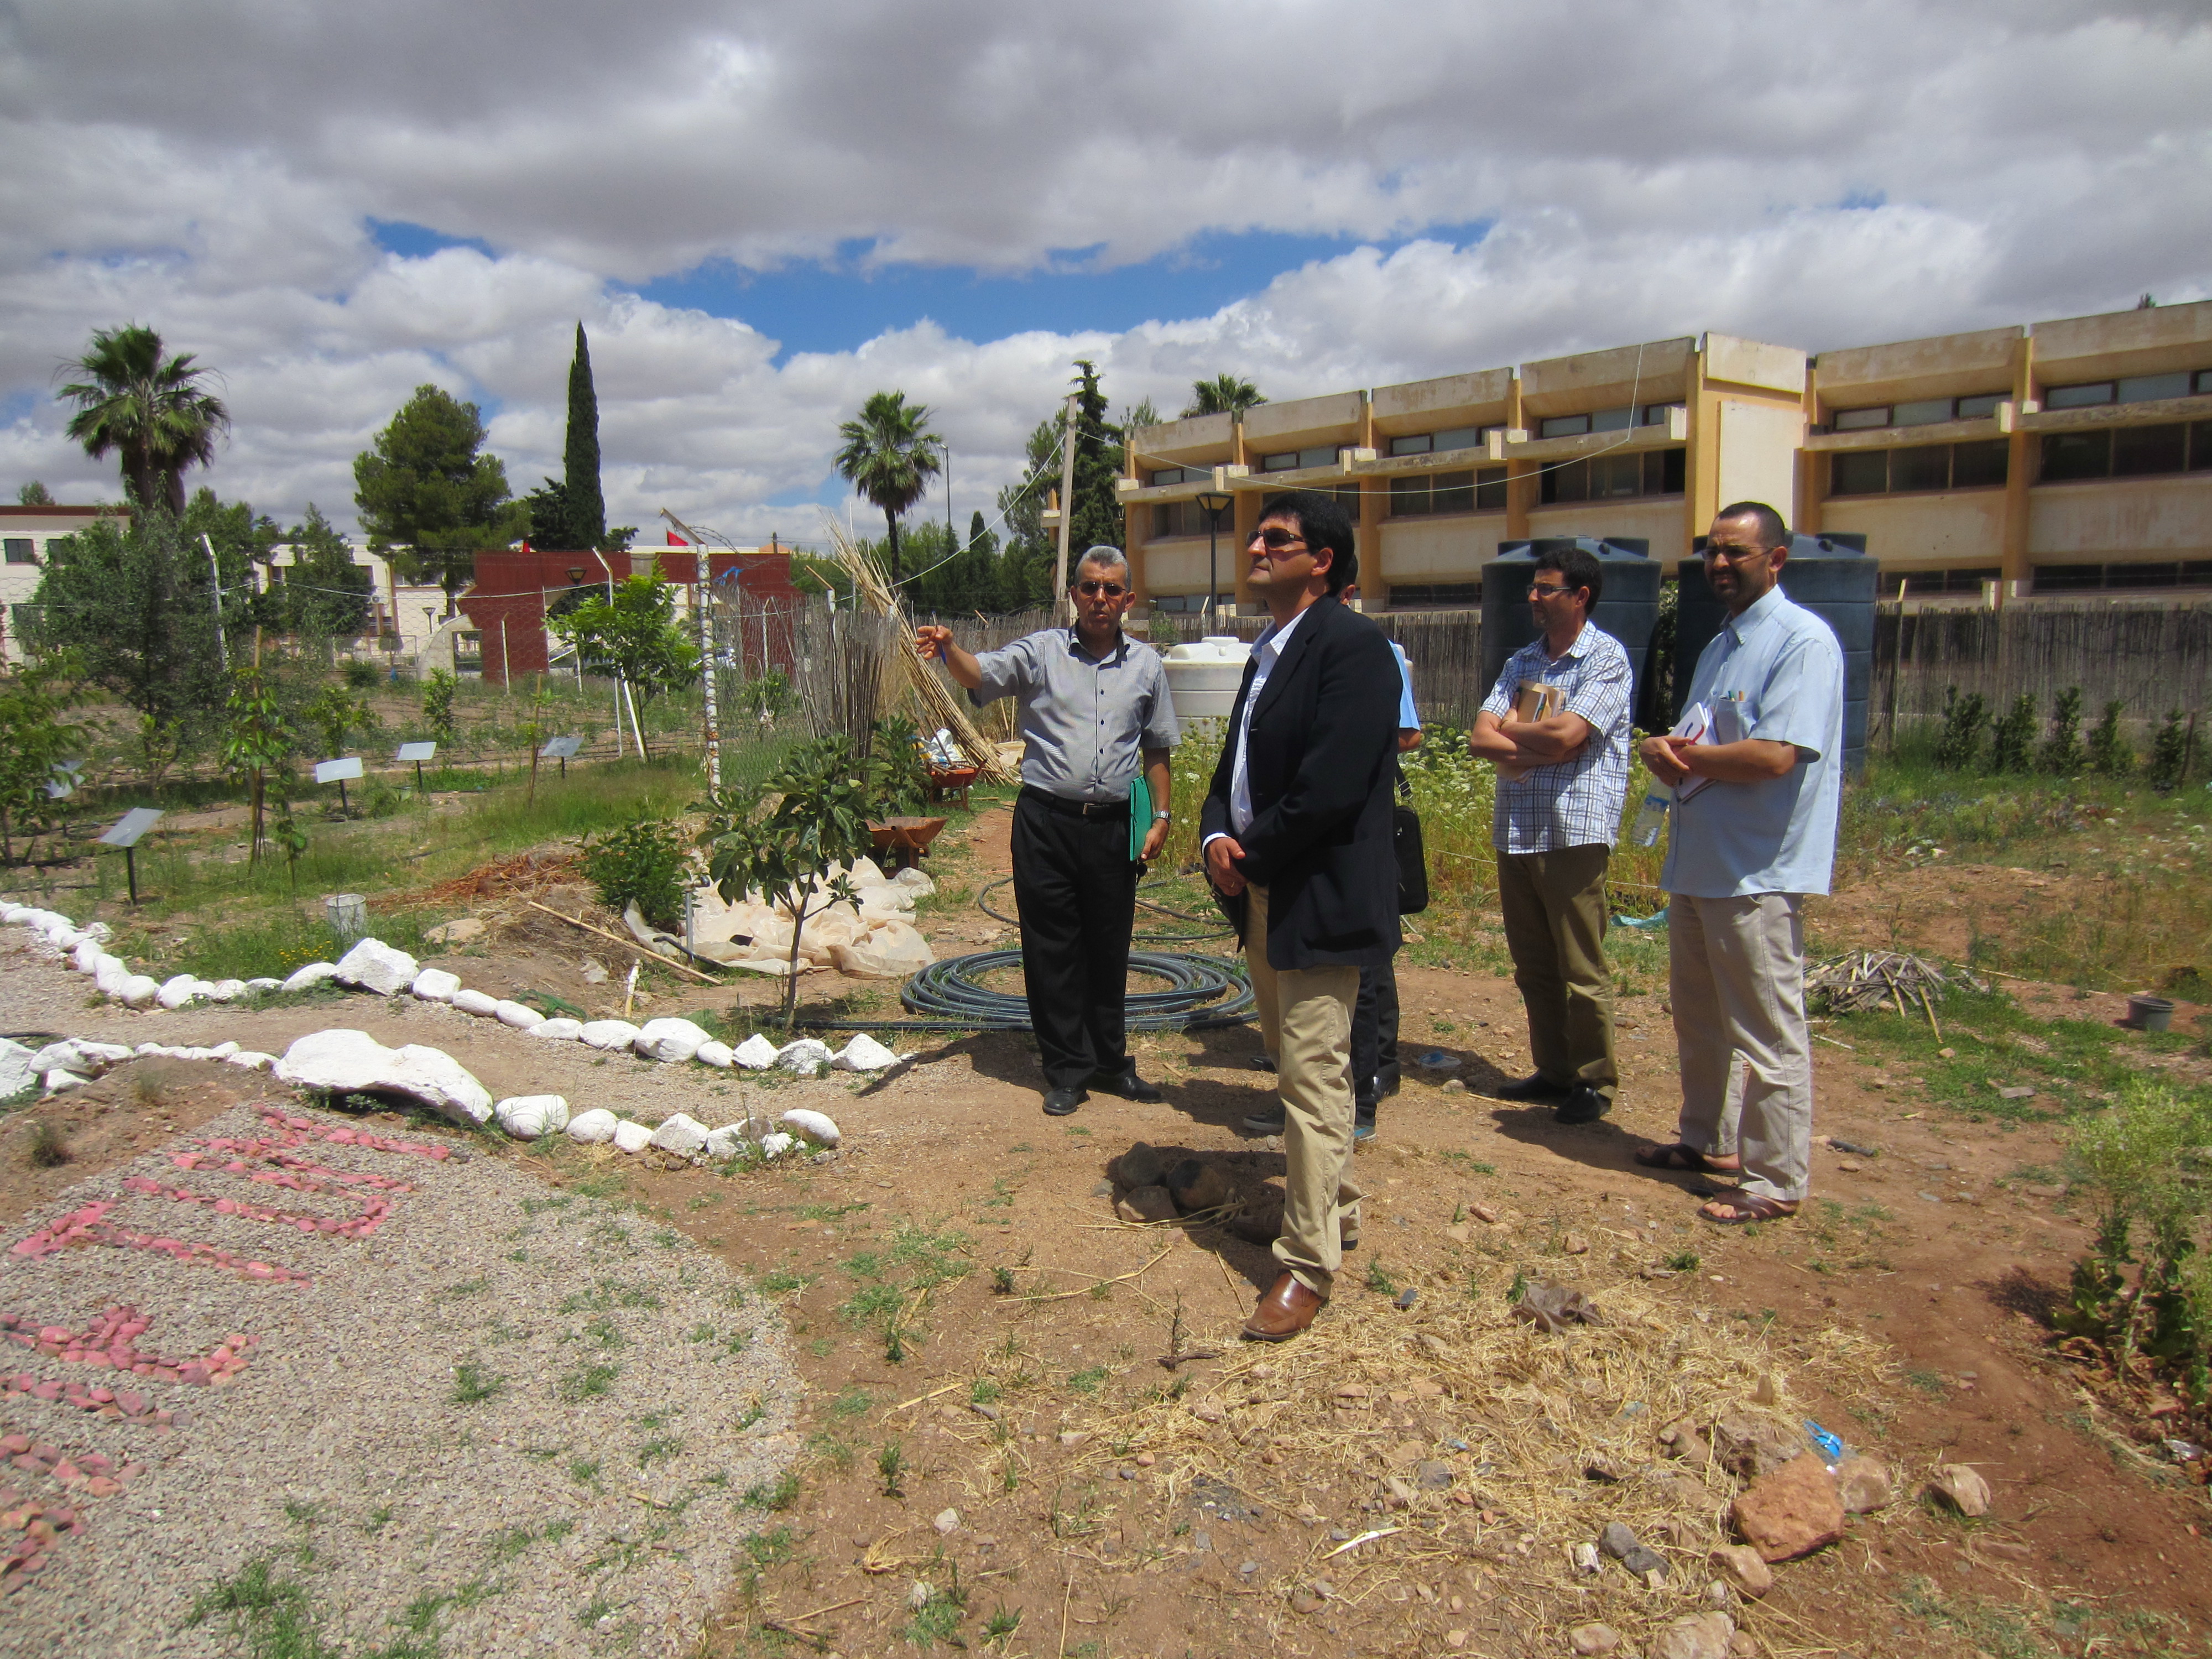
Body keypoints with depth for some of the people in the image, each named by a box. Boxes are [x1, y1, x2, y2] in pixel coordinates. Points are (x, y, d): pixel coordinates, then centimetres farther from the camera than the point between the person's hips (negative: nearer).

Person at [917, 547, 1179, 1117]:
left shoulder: (1146, 665, 9)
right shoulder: (1041, 652, 1)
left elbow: (1157, 749, 15)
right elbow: (981, 674, -14)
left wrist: (1160, 817, 9)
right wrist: (948, 649, -36)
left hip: (1113, 824, 2)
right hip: (1046, 819, -2)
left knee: (1110, 947, 12)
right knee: (1052, 948, 4)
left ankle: (1109, 1060, 28)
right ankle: (1067, 1070, 16)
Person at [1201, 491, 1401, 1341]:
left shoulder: (1352, 646, -15)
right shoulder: (1267, 649, 15)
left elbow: (1329, 787, -23)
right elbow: (1237, 761, 15)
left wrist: (1249, 853, -13)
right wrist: (1217, 836, -5)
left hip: (1320, 896, -10)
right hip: (1262, 891, 10)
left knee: (1312, 1078, -4)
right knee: (1299, 1068, 21)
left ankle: (1308, 1265, 6)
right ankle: (1336, 1206, 39)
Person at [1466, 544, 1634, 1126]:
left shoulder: (1607, 658, -5)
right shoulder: (1522, 661, 15)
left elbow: (1566, 734, -19)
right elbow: (1479, 739, 4)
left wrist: (1511, 730, -2)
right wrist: (1538, 750, -12)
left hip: (1574, 832, -7)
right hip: (1514, 831, 7)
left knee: (1581, 969, 0)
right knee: (1533, 966, 13)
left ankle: (1595, 1082, 13)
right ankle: (1553, 1070, 26)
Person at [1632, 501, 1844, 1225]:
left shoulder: (1803, 641, -14)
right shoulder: (1719, 647, 17)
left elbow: (1775, 756, -25)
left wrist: (1685, 756, -10)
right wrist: (1664, 749, -5)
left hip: (1758, 873, -10)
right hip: (1698, 863, 10)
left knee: (1768, 1035, 0)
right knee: (1700, 1022, 20)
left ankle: (1775, 1181, 10)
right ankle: (1707, 1139, 36)